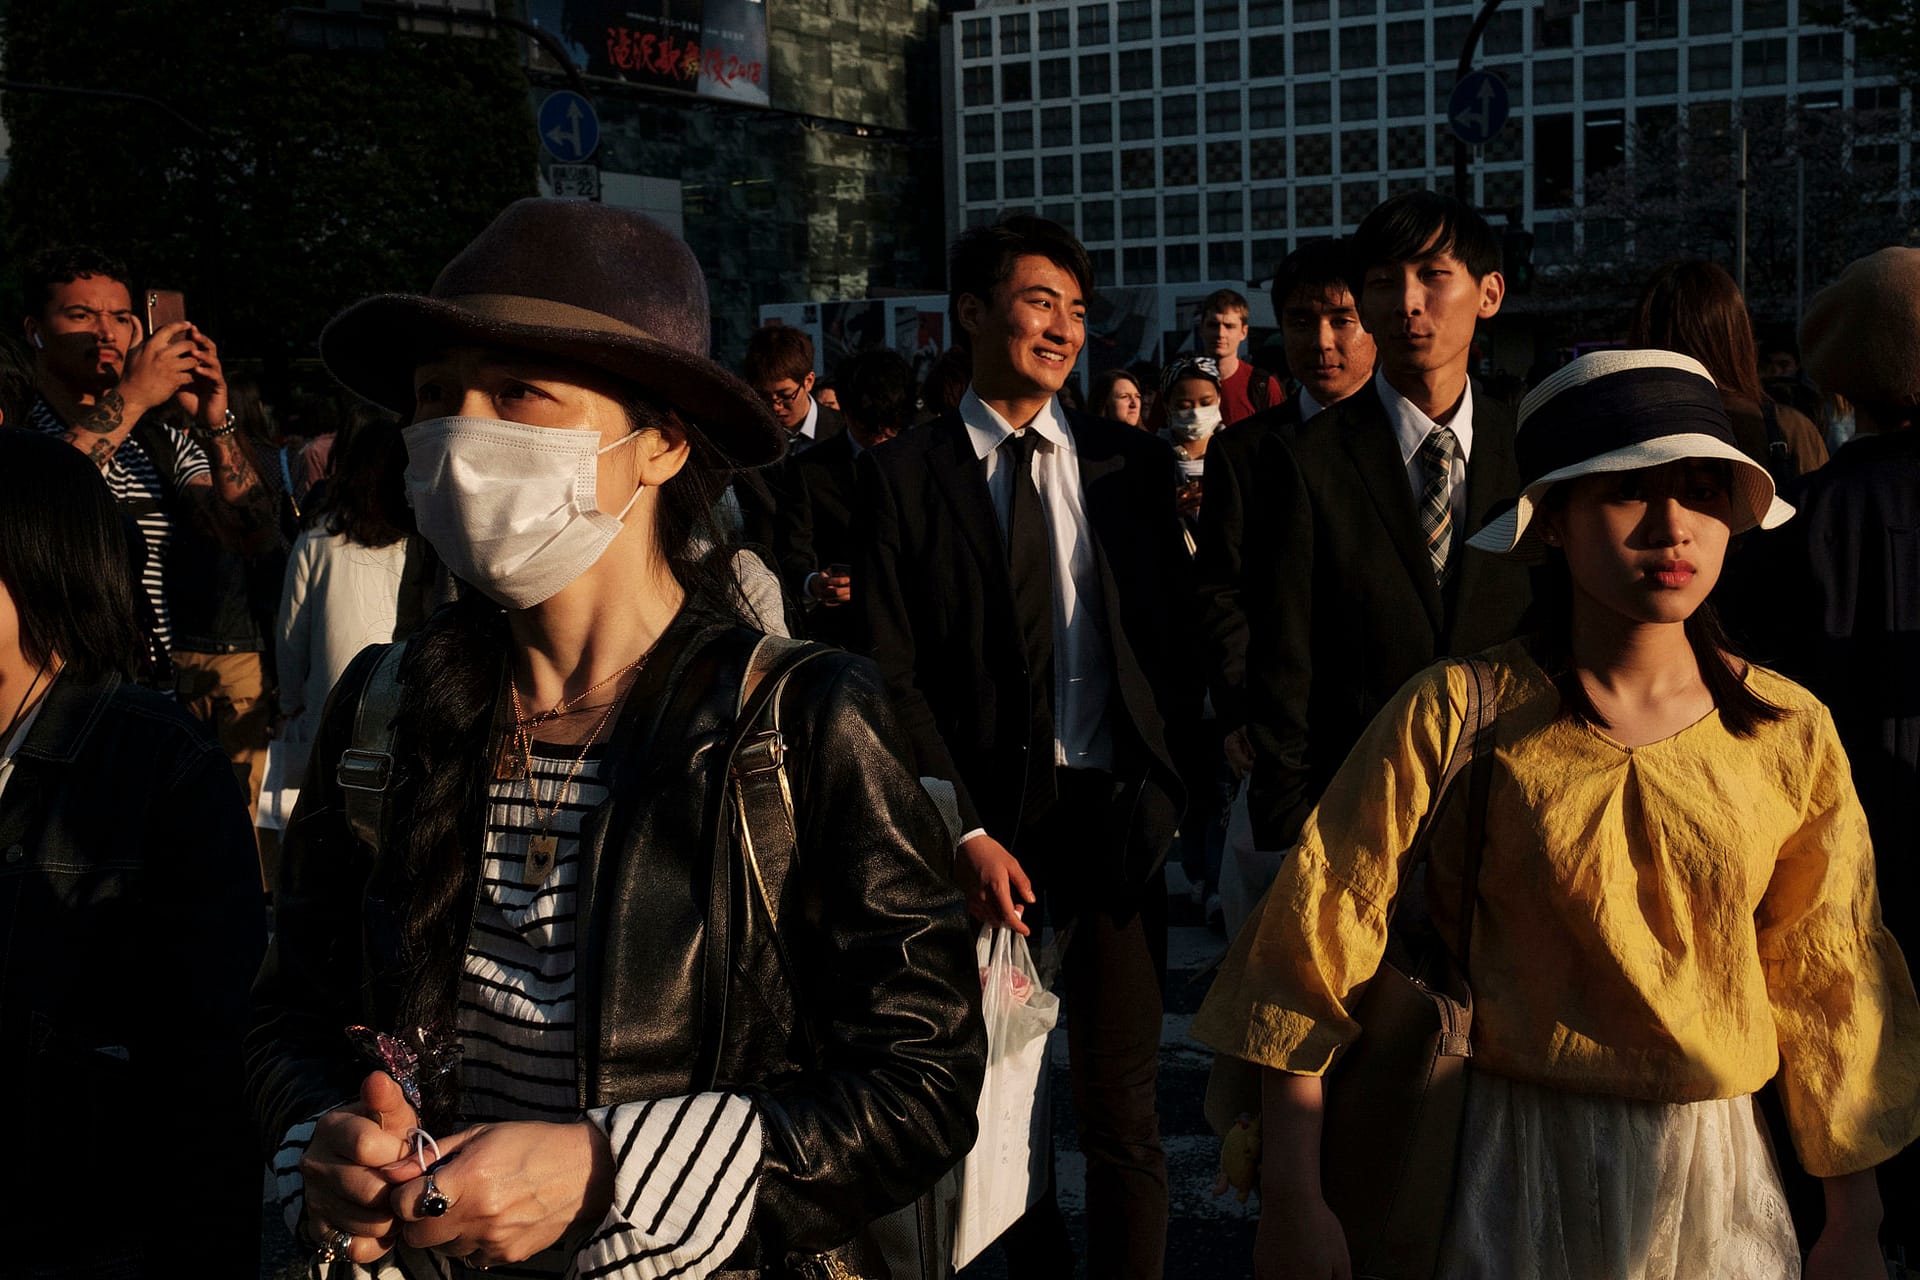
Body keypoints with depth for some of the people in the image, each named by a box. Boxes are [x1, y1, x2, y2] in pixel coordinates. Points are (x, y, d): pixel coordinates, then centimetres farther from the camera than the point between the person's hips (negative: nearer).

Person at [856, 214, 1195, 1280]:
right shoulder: (903, 474, 0)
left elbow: (1173, 634, 7)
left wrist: (1169, 789, -3)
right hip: (987, 826, -1)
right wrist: (964, 831, -11)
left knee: (1121, 1105, 5)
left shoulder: (1130, 464, 7)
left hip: (1112, 816, 1)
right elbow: (896, 673, -4)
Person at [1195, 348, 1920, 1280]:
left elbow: (1829, 986, 3)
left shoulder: (1791, 733, -4)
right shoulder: (1454, 716, -12)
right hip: (1516, 1176, -2)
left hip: (1717, 1178, 3)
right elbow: (1317, 934, -12)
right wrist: (1293, 1203, -14)